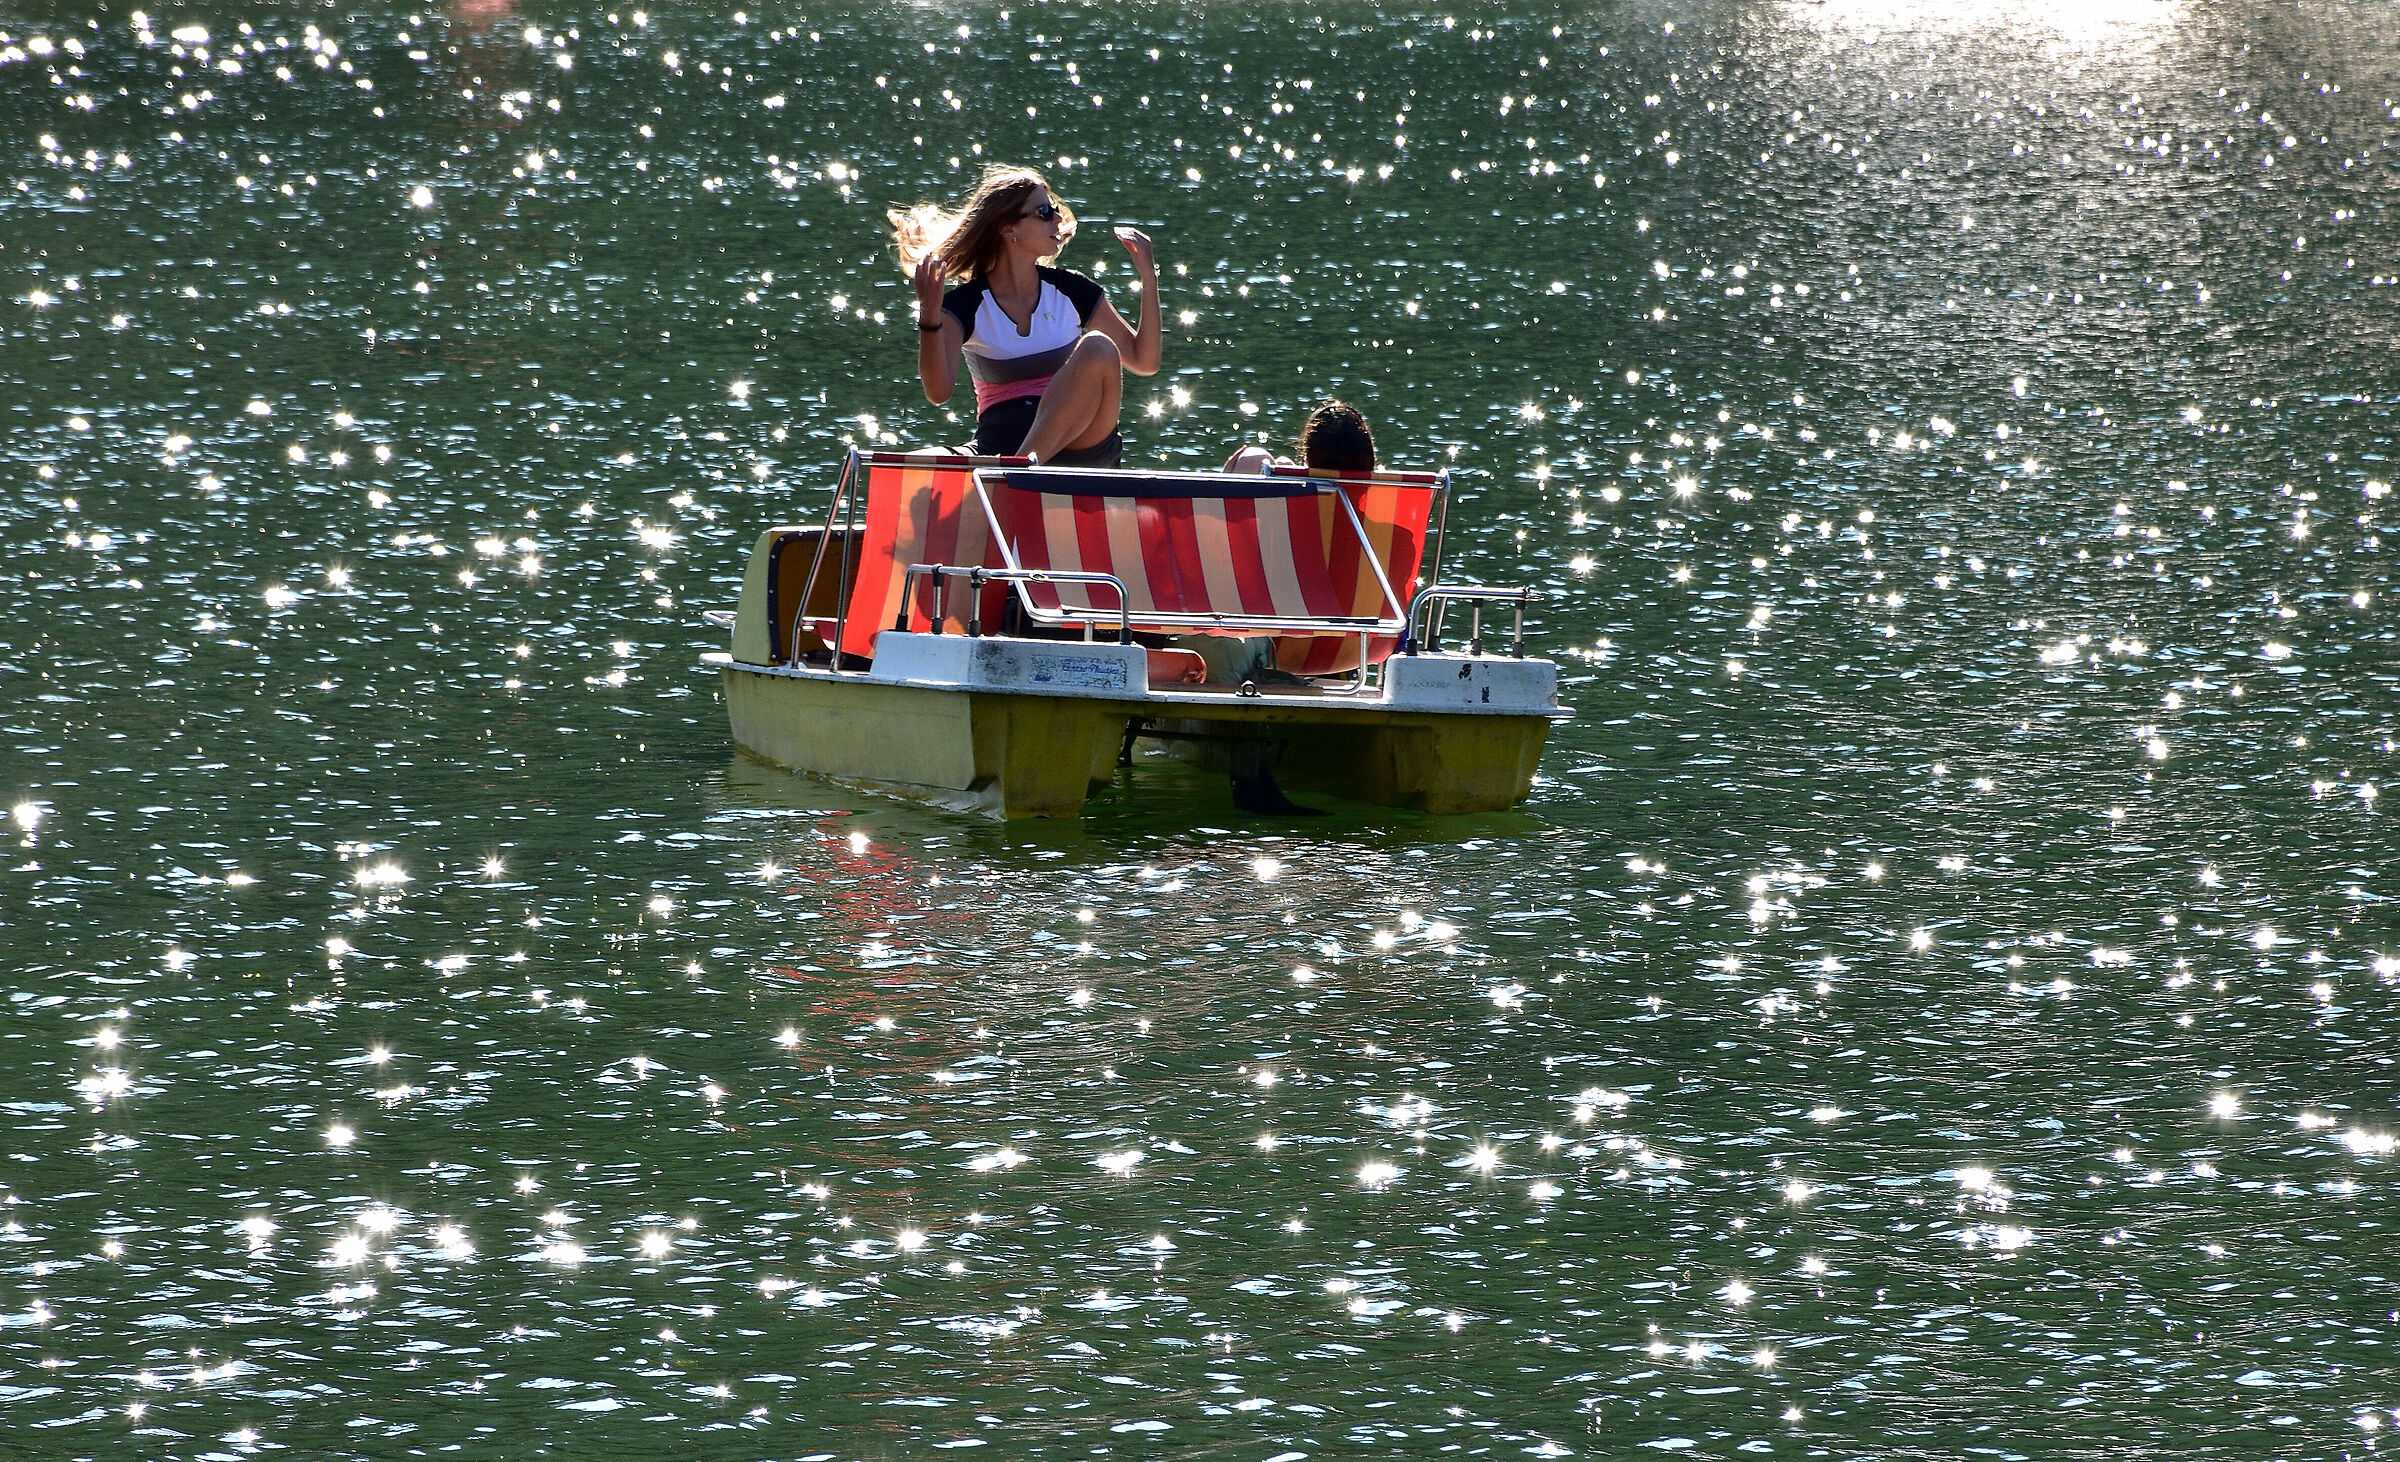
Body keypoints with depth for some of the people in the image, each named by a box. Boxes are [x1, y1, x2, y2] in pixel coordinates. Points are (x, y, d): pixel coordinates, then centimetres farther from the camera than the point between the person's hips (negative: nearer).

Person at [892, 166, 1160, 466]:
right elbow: (938, 392, -13)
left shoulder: (1070, 290, 10)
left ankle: (1025, 462, -38)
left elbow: (1144, 361, 12)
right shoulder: (965, 303, 2)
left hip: (1082, 442, 3)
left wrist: (1149, 278, 2)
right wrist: (929, 315, -26)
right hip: (1002, 447, -3)